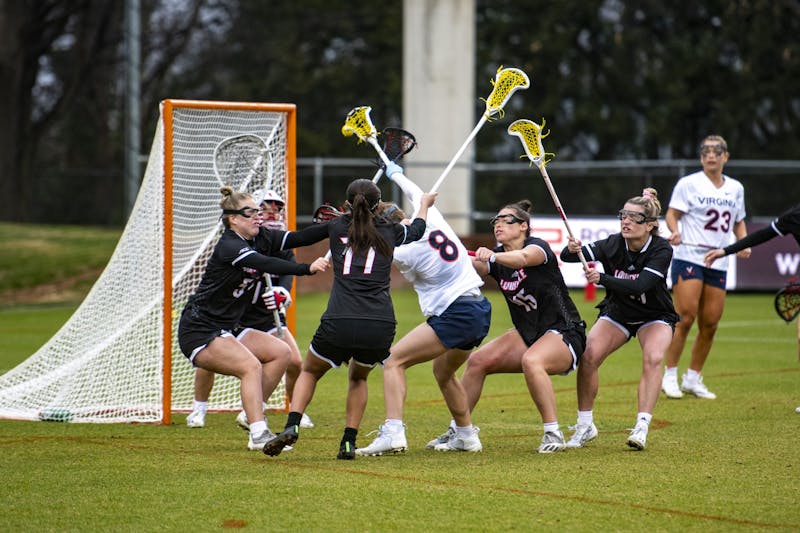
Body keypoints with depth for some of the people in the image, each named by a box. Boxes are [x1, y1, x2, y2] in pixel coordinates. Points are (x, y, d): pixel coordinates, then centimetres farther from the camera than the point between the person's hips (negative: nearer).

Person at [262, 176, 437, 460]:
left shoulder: (337, 227, 13)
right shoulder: (390, 232, 14)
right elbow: (417, 229, 38)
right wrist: (424, 204, 59)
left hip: (339, 324, -1)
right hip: (380, 327, 1)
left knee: (309, 371, 24)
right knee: (358, 377, 31)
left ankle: (292, 425, 0)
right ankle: (349, 442, 16)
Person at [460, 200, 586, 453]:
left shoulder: (538, 246, -14)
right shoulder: (497, 258, 6)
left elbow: (523, 258, -38)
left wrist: (493, 256, -58)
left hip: (563, 334, -8)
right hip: (527, 335, 8)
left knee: (531, 361, -37)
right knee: (477, 360, -6)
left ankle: (553, 433, -31)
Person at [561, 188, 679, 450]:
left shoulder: (662, 250, -25)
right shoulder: (613, 245, -20)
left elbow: (639, 286, -39)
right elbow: (567, 257, -28)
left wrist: (602, 279, -50)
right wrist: (571, 250, -51)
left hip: (655, 317, -2)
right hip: (617, 313, 2)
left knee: (653, 359, -29)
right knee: (588, 356, -19)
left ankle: (641, 428, -29)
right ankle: (585, 425, -5)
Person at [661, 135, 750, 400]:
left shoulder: (735, 188, 14)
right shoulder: (689, 183, -1)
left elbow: (739, 222, 24)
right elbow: (672, 213, -3)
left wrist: (743, 244, 6)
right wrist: (675, 230, -24)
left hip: (718, 262, 5)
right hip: (688, 256, -5)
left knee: (710, 323, 3)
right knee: (686, 316, -15)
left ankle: (693, 378, 16)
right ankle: (669, 376, -6)